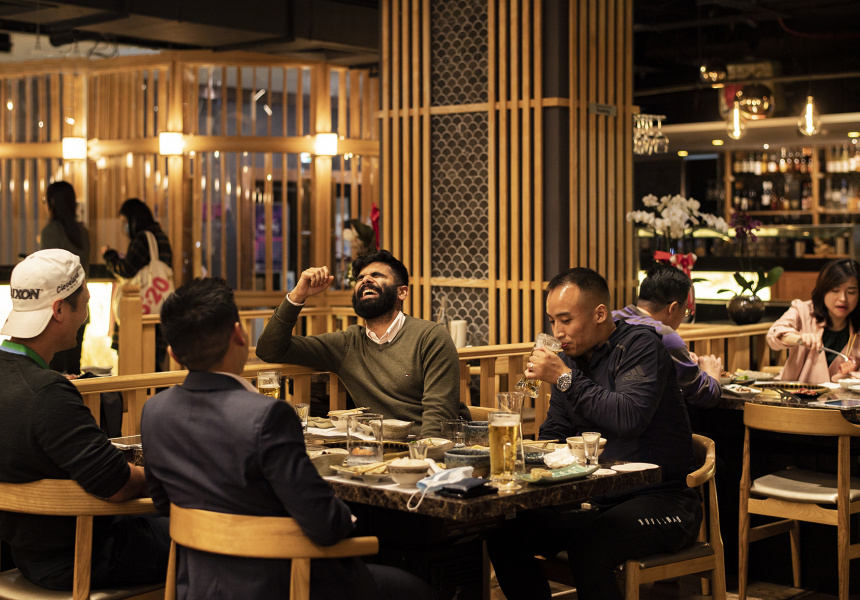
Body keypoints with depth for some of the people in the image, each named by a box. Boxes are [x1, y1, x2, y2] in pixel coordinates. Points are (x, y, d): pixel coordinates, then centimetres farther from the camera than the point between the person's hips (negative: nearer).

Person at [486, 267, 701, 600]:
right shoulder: (571, 358, 13)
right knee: (503, 534, -11)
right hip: (596, 498, 7)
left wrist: (565, 378, -20)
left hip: (659, 497, -7)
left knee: (588, 545, -34)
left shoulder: (640, 345, -10)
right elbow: (554, 433, 22)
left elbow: (629, 418, -27)